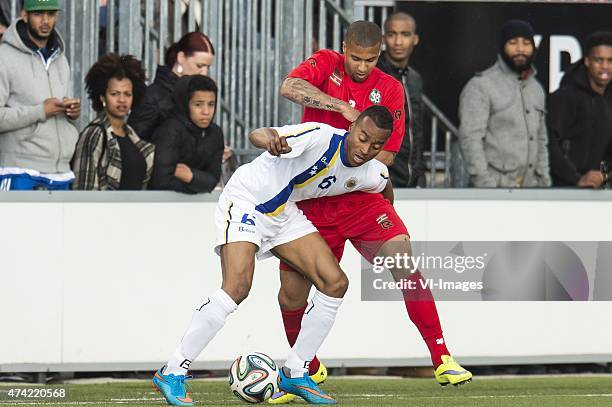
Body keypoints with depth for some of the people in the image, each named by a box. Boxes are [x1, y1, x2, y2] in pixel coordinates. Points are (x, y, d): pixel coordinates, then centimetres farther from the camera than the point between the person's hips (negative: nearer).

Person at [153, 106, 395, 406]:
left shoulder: (370, 173, -6)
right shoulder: (322, 137, -28)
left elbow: (385, 185, 22)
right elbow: (257, 135, -43)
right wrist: (269, 139, -64)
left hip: (283, 212, 8)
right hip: (246, 199, -8)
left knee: (335, 283, -3)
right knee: (238, 286, -24)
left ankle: (295, 373, 10)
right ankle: (171, 373, -17)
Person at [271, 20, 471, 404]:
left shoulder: (390, 89, 2)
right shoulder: (325, 64, -1)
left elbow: (387, 154, 1)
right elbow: (289, 88, -23)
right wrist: (343, 108, -30)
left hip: (361, 196, 0)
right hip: (311, 199, 0)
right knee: (292, 291, 1)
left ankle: (442, 359, -18)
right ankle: (309, 369, 28)